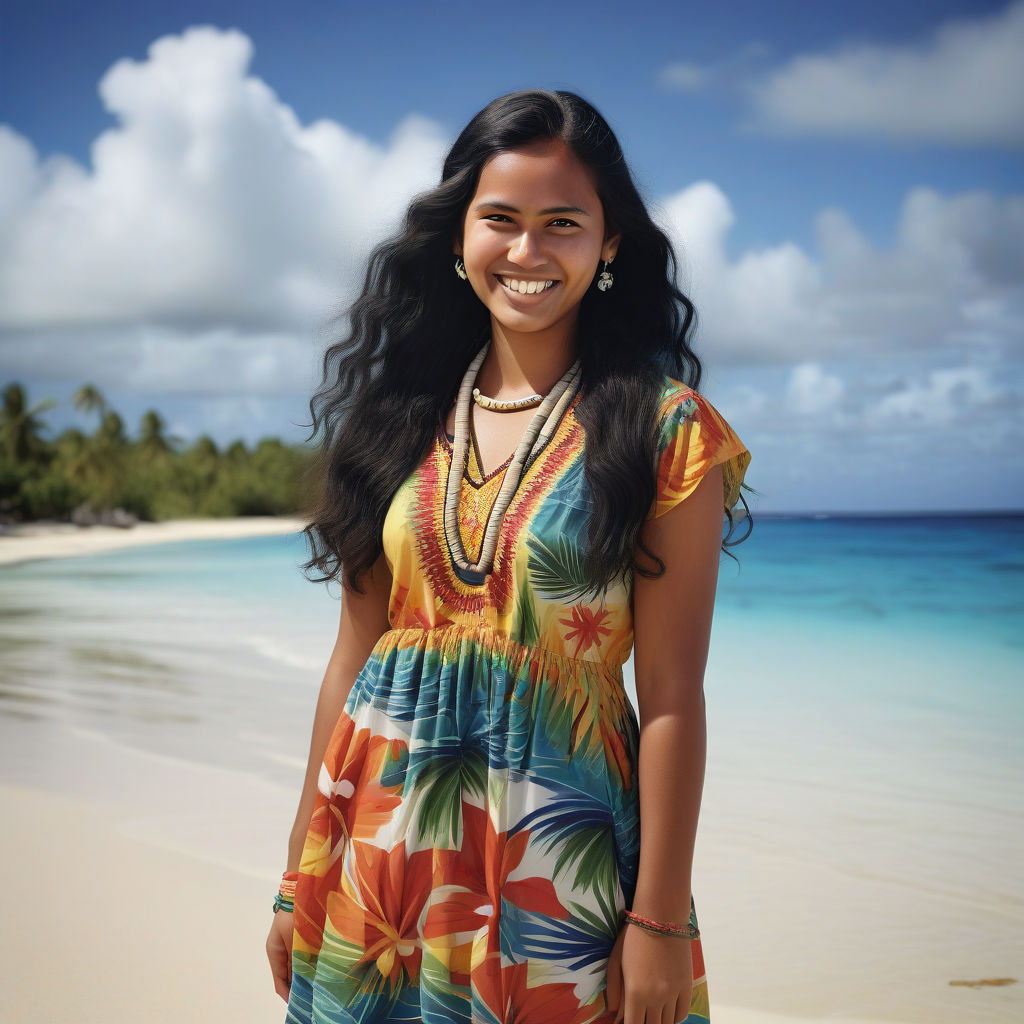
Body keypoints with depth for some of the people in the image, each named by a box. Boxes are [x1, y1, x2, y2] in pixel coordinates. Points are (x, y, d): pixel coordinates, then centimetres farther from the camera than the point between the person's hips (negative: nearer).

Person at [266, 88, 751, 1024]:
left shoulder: (667, 432, -7)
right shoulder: (404, 418, 5)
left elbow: (672, 697, -9)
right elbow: (355, 655, 6)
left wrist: (662, 923, -10)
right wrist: (302, 876, 7)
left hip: (558, 857, -3)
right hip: (382, 835, 4)